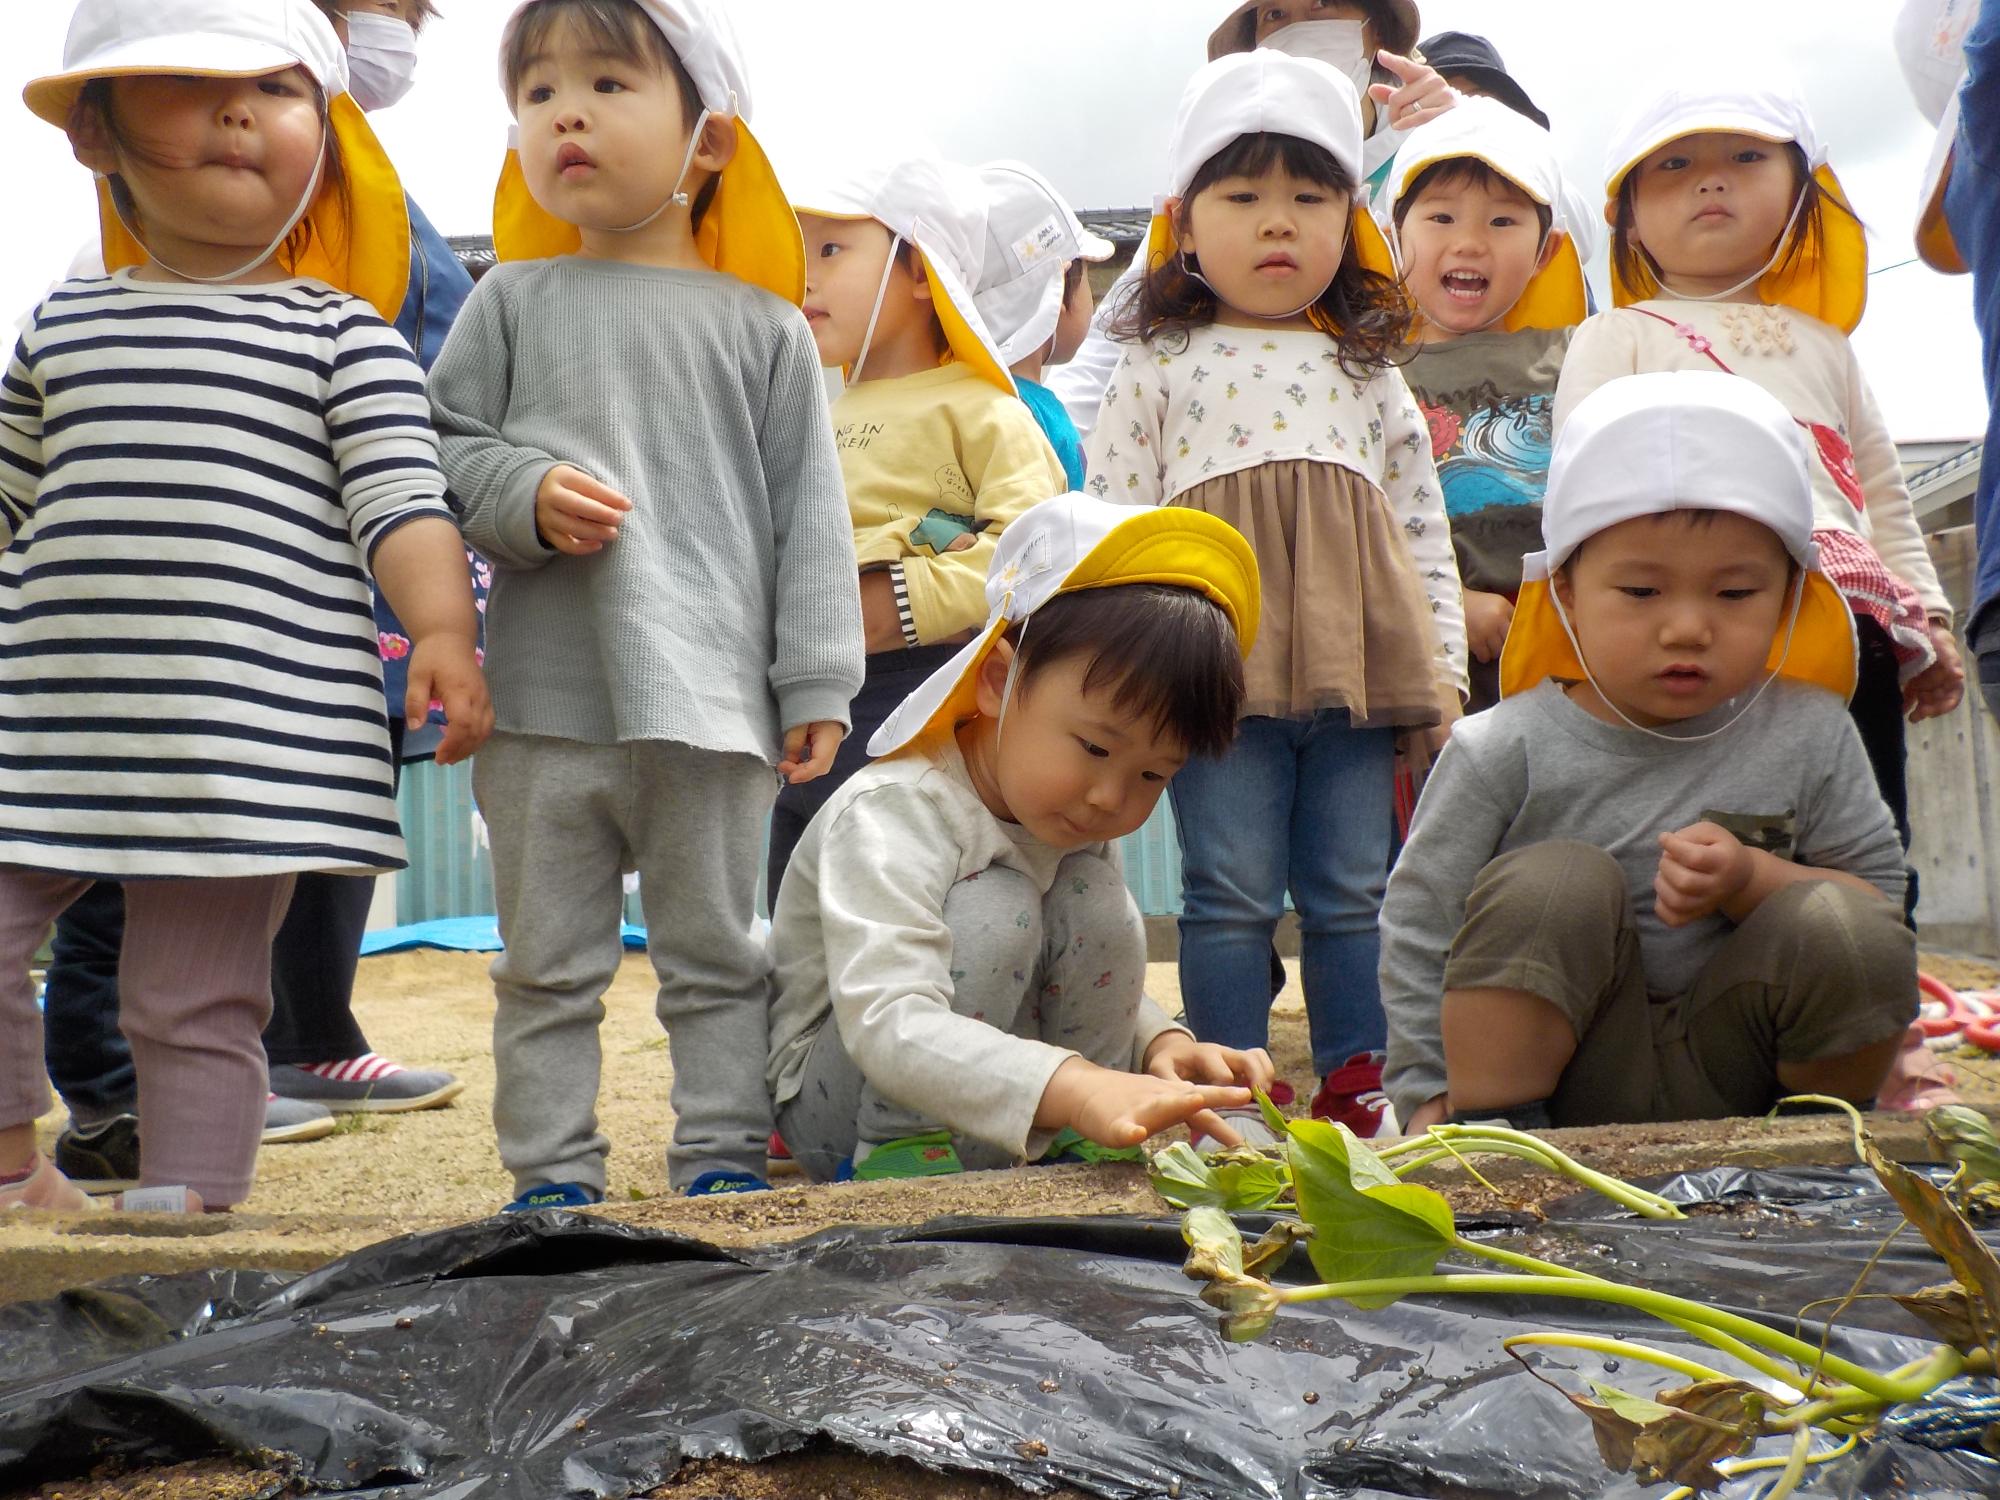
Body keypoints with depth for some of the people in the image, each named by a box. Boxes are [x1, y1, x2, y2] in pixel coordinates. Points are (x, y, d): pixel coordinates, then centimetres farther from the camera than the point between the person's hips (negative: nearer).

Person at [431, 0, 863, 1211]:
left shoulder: (764, 327, 5)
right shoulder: (512, 301, 7)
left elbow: (808, 511, 4)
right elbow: (442, 448, 7)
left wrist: (817, 682, 0)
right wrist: (527, 496, -14)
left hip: (709, 702, -1)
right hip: (541, 706, 1)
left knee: (717, 955, 9)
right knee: (549, 963, 9)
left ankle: (721, 1157, 20)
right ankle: (554, 1172, 20)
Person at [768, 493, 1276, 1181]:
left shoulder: (1081, 823, -2)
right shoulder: (890, 815, -29)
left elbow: (1099, 991, 8)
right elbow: (888, 1027, -44)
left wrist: (1162, 1045, -16)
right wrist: (1076, 1088, -58)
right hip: (834, 1095, -7)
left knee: (1093, 894, -16)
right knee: (994, 911, -29)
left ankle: (1078, 1152, -3)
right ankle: (898, 1165, -20)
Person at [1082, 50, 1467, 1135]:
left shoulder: (1367, 372, 18)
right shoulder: (1161, 366, 10)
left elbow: (1424, 530, 17)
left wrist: (1444, 671, 11)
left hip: (1355, 661, 3)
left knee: (1351, 892, 6)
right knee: (1231, 894, -1)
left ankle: (1355, 1089, 16)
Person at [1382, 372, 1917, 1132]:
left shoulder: (1808, 735, -3)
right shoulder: (1503, 752, -10)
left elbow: (1882, 894, 0)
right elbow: (1418, 927, -3)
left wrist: (1750, 879, -19)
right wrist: (1427, 1096, -6)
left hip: (1734, 1077, 2)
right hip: (1567, 1086, -1)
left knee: (1841, 929, -23)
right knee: (1552, 883, -26)